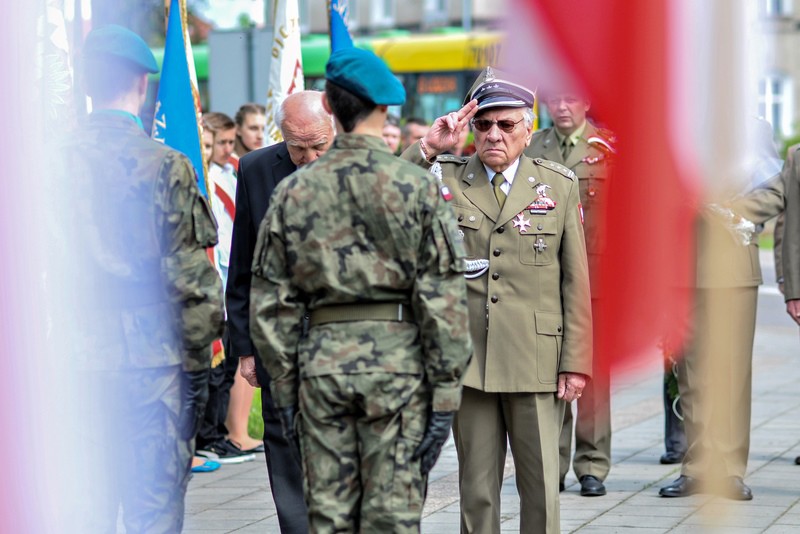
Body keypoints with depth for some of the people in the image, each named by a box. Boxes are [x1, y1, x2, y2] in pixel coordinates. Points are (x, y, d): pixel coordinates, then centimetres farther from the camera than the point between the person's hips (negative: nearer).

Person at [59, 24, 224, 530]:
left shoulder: (58, 162, 1)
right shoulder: (164, 165, -10)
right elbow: (191, 275, -10)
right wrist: (199, 356, 0)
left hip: (79, 353, 4)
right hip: (152, 353, -4)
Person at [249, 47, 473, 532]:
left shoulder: (293, 191, 4)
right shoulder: (418, 187, -4)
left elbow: (271, 304, 6)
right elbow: (444, 299, -7)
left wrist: (286, 392, 13)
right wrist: (445, 396, -3)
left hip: (322, 363, 3)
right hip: (397, 363, -3)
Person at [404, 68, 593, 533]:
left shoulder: (560, 185, 7)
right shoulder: (445, 179, 7)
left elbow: (576, 280, 5)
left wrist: (576, 361, -1)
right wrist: (427, 149, -12)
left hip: (536, 365, 0)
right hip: (468, 362, 1)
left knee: (542, 488, 2)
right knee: (477, 490, 6)